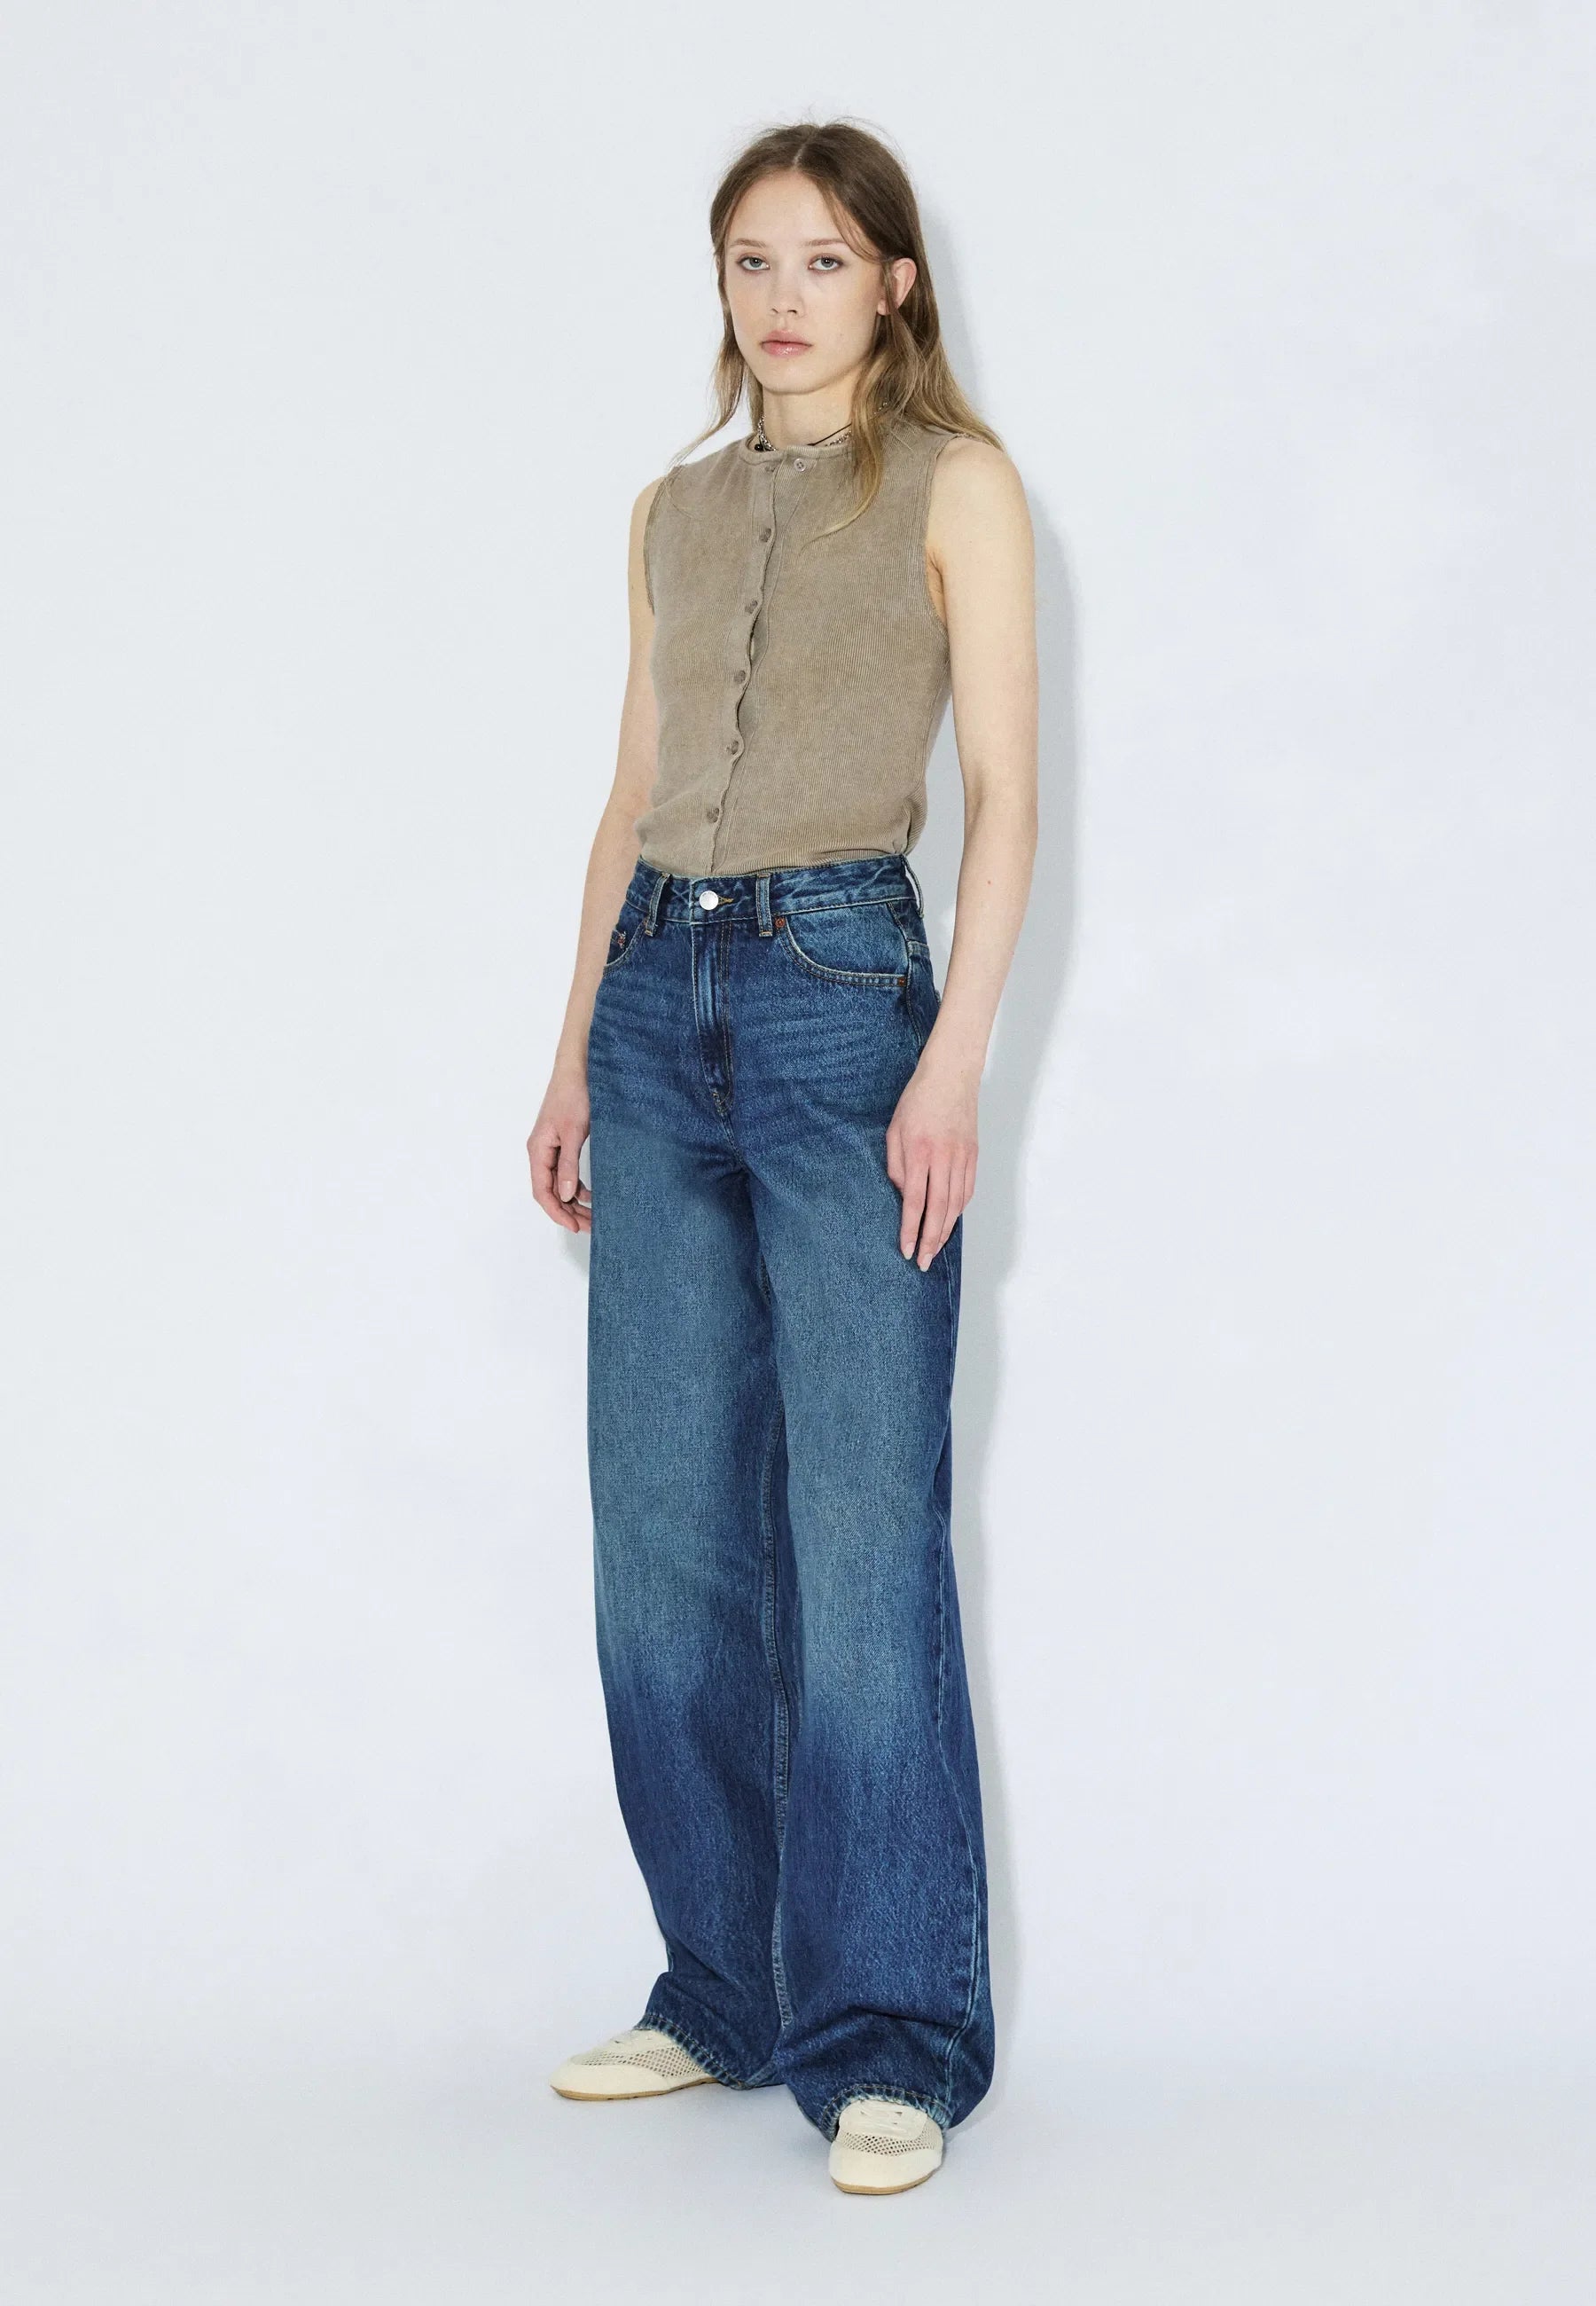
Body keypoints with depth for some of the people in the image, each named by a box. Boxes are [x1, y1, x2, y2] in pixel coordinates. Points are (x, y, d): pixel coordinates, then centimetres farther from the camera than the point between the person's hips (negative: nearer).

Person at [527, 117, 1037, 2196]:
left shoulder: (953, 484, 3)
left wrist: (955, 1059, -14)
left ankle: (889, 2037, 0)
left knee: (861, 1529, -7)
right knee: (666, 1530, 6)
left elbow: (1005, 786, -4)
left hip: (842, 982, -6)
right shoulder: (676, 510, 18)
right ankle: (731, 1991, 17)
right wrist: (576, 1052, 13)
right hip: (661, 997, 6)